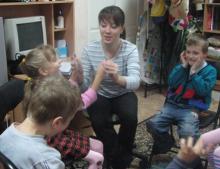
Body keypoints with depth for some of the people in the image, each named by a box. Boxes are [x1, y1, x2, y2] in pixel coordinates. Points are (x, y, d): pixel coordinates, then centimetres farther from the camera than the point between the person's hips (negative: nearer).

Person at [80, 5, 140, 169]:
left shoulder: (130, 49, -21)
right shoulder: (90, 49, -17)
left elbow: (135, 82, -37)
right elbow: (84, 86, -19)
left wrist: (118, 78, -59)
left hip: (123, 94, 0)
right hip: (100, 95, 1)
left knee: (130, 118, -27)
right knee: (98, 122, -26)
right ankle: (117, 156, 4)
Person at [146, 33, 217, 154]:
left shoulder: (210, 71, -1)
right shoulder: (181, 66, 11)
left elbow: (203, 90, -15)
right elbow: (171, 83, -4)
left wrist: (193, 72, -14)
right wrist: (184, 66, -7)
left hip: (192, 109, -4)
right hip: (173, 105, 5)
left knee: (188, 133, -31)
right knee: (152, 124, -12)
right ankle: (165, 143, 18)